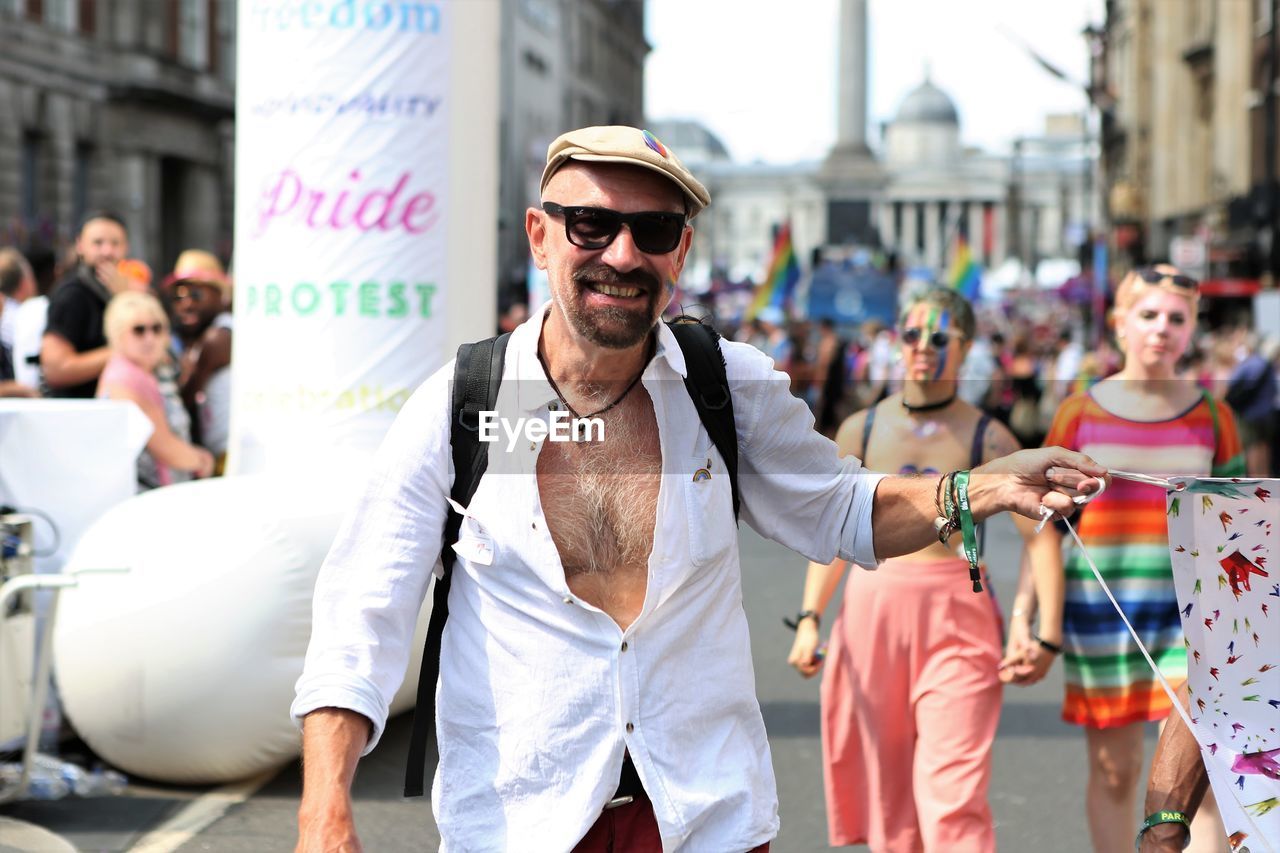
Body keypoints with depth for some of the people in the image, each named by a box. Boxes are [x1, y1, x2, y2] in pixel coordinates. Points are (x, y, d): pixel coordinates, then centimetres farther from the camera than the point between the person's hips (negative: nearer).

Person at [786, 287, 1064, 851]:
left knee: (953, 791, -12)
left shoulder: (987, 439, 0)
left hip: (955, 615, -3)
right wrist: (809, 618, 4)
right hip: (872, 608, 3)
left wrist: (1048, 634, -12)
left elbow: (1039, 535, -4)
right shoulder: (862, 431, 8)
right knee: (887, 789, 7)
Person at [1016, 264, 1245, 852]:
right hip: (1099, 609, 0)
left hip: (1188, 611, 0)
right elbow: (1044, 524, 4)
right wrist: (1029, 616, -3)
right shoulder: (1079, 414, 2)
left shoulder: (1211, 418, 5)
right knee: (1113, 769, 8)